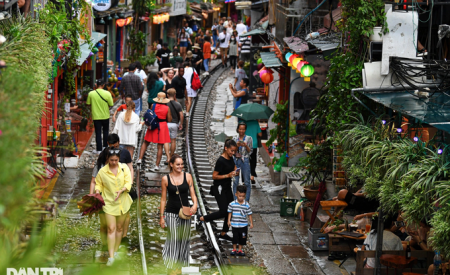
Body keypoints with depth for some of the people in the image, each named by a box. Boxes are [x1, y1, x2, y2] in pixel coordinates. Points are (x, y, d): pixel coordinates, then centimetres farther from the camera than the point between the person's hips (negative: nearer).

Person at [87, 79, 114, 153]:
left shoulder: (91, 94, -10)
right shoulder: (107, 93, -14)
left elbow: (88, 103, 0)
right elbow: (111, 104, -7)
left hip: (96, 116, 0)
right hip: (105, 116, 0)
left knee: (98, 133, 6)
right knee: (105, 131, 20)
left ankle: (99, 149, 4)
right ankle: (105, 147, 28)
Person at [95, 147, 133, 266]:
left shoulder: (124, 167, -3)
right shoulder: (102, 171, -6)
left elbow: (128, 182, -7)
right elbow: (98, 184, 5)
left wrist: (122, 190, -26)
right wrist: (97, 193, -16)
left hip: (122, 202, 2)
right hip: (109, 203, -2)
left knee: (119, 227, 13)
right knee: (111, 228, -9)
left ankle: (115, 251, 28)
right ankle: (111, 256, -10)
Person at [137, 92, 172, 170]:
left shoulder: (153, 106, -4)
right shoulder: (167, 108, -8)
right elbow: (169, 120, -4)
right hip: (162, 126, -1)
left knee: (145, 143, 17)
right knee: (160, 146, 4)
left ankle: (140, 159, 7)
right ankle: (157, 165, 6)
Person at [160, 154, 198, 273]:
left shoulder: (187, 176, 2)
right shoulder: (165, 179, -2)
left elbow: (192, 193, 4)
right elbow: (163, 199, 2)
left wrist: (195, 204, -17)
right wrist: (161, 217, 0)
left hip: (184, 213, 2)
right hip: (171, 213, -2)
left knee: (184, 239, 8)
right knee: (173, 239, -8)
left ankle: (179, 266, 22)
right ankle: (170, 267, 0)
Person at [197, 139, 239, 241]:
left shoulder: (230, 159, 6)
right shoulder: (221, 161, -20)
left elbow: (233, 168, 22)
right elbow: (214, 176, -19)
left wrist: (236, 172, -2)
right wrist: (228, 175, -26)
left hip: (227, 188, 9)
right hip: (219, 189, -9)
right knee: (223, 212, -10)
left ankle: (223, 233, 20)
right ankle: (201, 218, 7)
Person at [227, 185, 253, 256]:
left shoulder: (247, 205, -5)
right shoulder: (232, 204, -6)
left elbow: (249, 214, 1)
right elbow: (230, 212, 3)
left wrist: (251, 223, 0)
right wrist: (229, 220, -2)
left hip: (243, 225, 1)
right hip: (234, 225, -1)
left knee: (242, 238, 7)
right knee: (235, 237, 7)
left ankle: (240, 250, 23)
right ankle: (234, 249, 23)